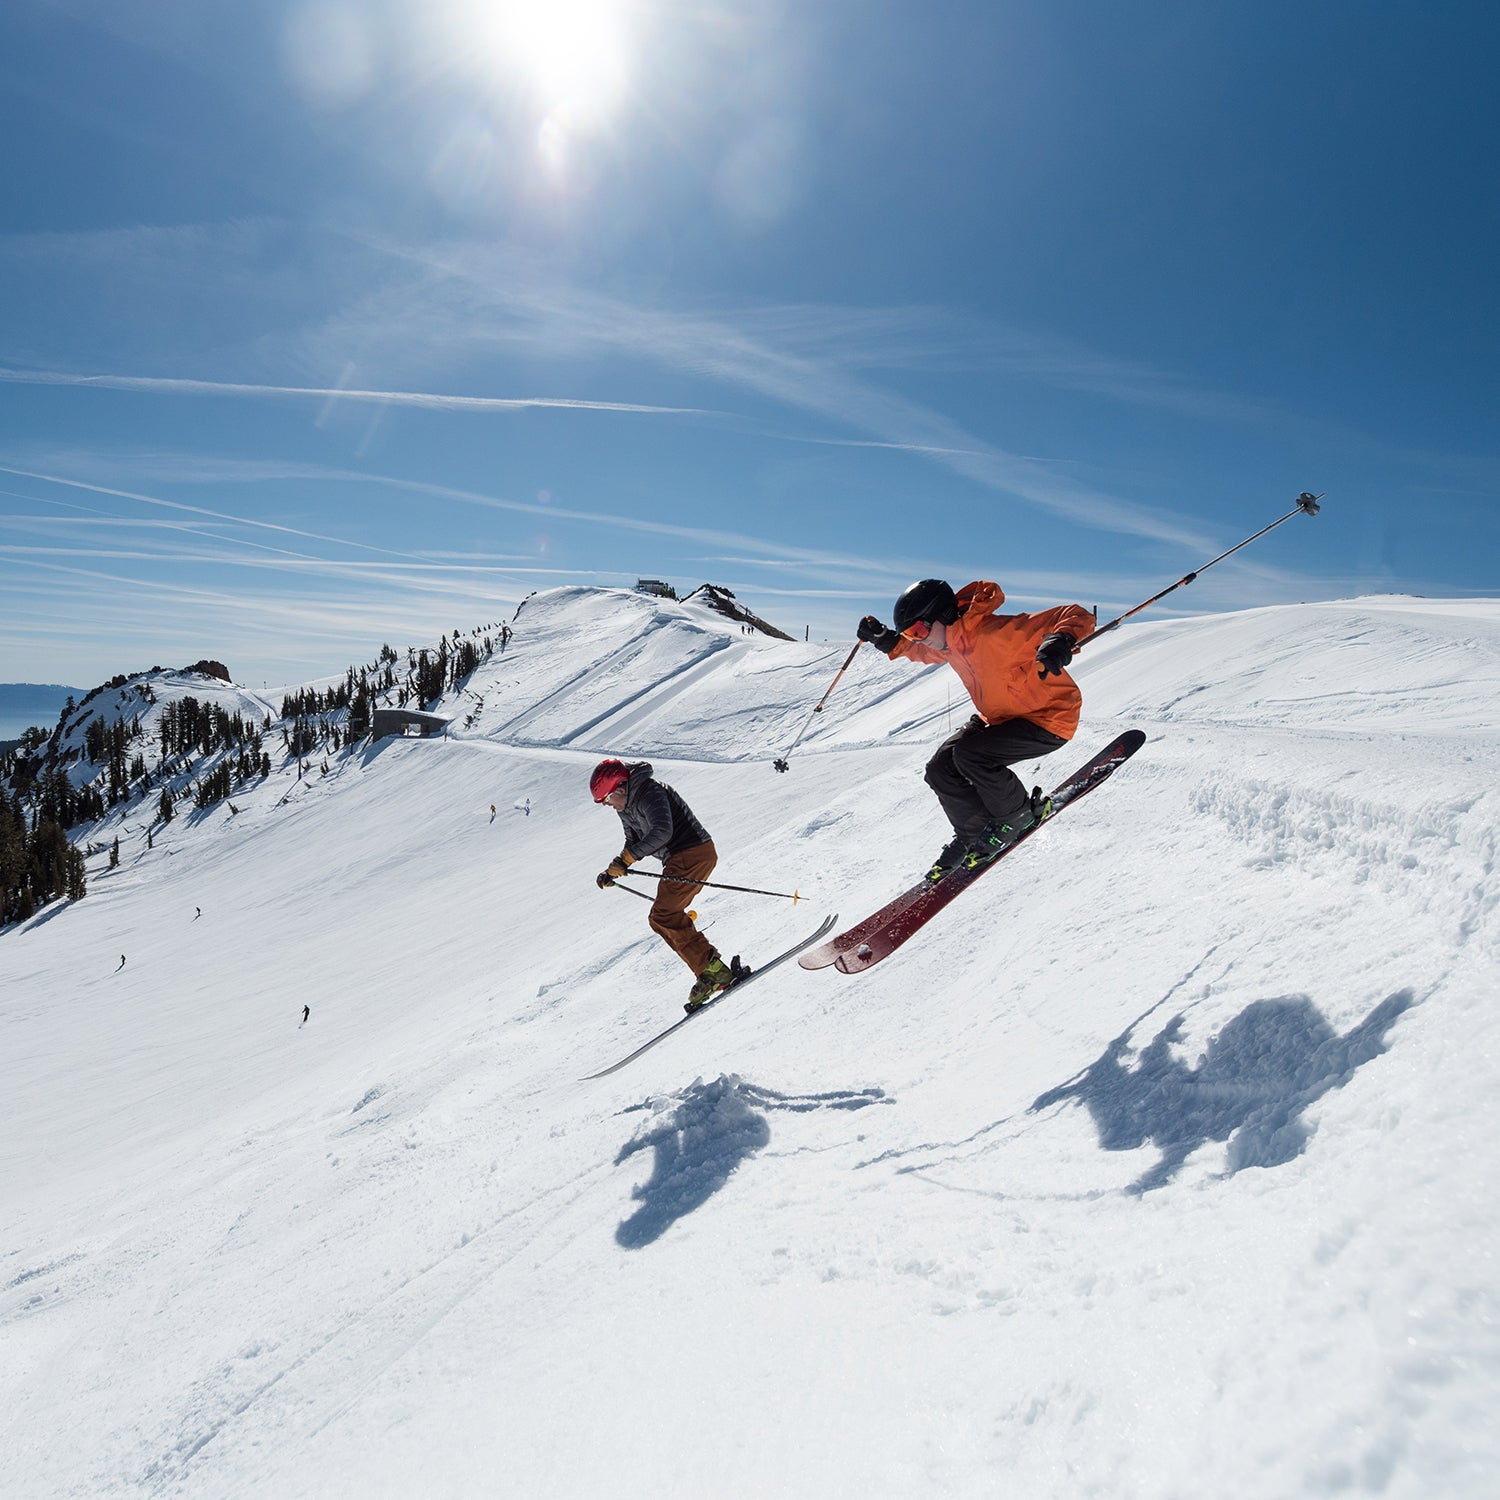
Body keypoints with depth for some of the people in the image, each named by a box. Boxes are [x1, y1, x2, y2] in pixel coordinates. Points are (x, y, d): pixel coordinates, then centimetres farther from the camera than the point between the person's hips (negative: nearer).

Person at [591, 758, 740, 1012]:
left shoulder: (650, 793, -17)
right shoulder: (626, 807, 14)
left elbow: (662, 832, -30)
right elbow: (634, 844, 22)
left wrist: (625, 858, -28)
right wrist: (612, 873, 8)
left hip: (694, 854, -11)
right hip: (679, 859, 11)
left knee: (664, 915, -17)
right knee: (660, 919, 9)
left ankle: (713, 970, -16)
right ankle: (712, 971, 6)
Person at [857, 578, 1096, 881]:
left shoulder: (997, 632, -31)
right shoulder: (950, 642, -5)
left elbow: (1078, 617, -31)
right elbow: (918, 651, 20)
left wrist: (1061, 640, -53)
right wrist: (885, 640, 2)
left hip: (1050, 719, -8)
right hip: (1000, 717, 8)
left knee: (969, 755, -26)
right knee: (941, 769, -3)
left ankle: (1020, 816, -2)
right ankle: (972, 834, 17)